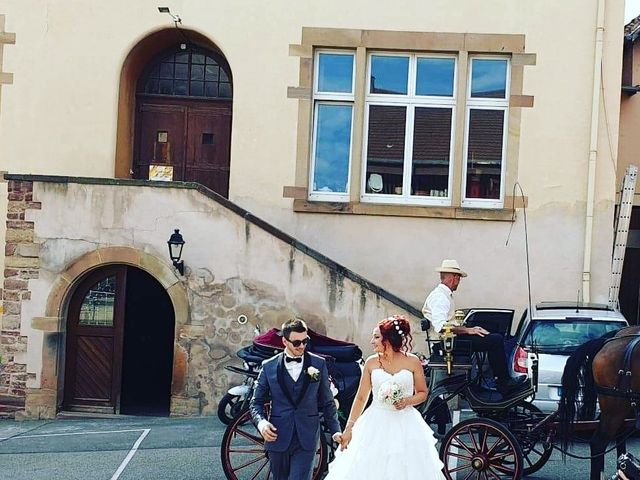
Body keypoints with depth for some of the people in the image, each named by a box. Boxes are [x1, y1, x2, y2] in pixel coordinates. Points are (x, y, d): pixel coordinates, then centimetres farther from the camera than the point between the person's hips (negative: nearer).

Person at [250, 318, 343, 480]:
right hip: (277, 437, 1)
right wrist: (261, 422, -12)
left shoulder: (318, 364, 4)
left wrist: (335, 430, 1)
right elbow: (256, 402, 7)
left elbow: (327, 402, 9)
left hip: (306, 440, -1)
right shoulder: (269, 366, 3)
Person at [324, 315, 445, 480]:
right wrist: (348, 429, 4)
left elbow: (423, 393, 7)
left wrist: (408, 401, -13)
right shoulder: (371, 362, 3)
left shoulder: (412, 362, -1)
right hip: (376, 426, 1)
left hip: (405, 427, -1)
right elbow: (361, 398, 6)